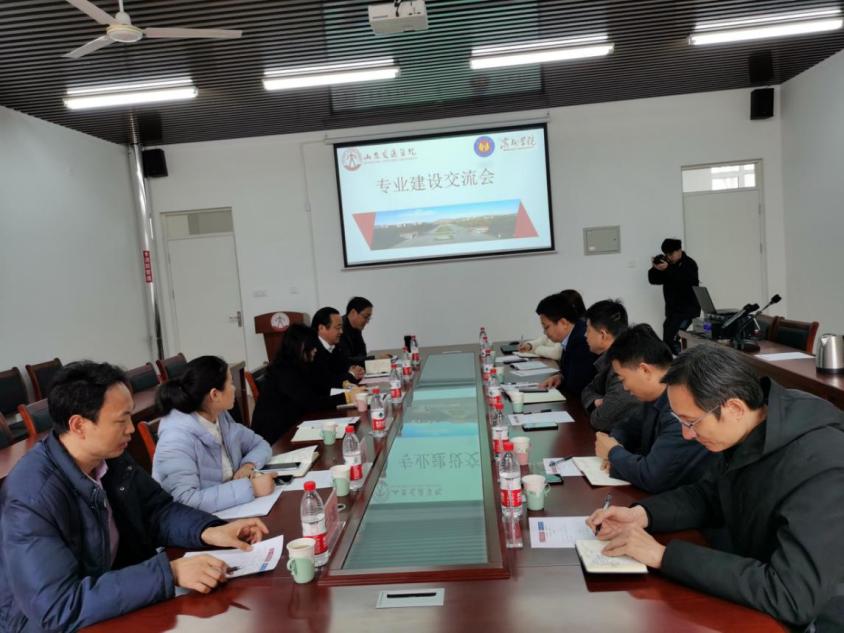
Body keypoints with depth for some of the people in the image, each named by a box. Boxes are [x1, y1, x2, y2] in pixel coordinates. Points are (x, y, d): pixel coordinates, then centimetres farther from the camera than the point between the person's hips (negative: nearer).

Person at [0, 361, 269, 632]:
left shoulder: (109, 457, -7)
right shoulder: (32, 498, -28)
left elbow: (157, 511, 4)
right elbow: (58, 607, -31)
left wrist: (209, 531, -15)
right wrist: (170, 572, -34)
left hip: (117, 602, 6)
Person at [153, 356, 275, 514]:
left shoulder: (220, 417, 0)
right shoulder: (177, 439, -21)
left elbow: (260, 444, 11)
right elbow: (185, 501, -29)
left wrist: (249, 465, -10)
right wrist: (250, 488, -30)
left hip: (231, 511, 7)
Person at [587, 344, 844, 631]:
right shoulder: (746, 431, -7)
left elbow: (791, 596, -34)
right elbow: (709, 495, 9)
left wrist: (663, 555, -31)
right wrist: (641, 514, -8)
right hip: (756, 599, 6)